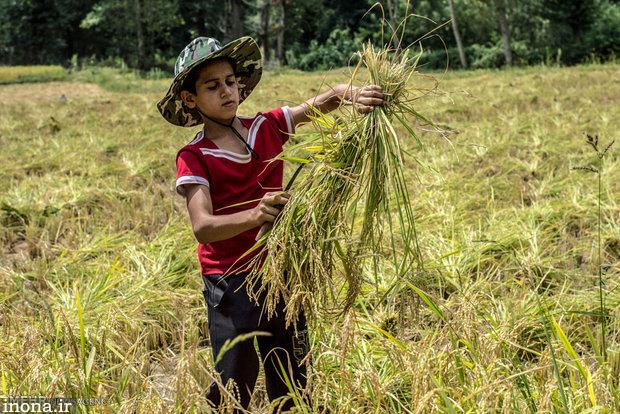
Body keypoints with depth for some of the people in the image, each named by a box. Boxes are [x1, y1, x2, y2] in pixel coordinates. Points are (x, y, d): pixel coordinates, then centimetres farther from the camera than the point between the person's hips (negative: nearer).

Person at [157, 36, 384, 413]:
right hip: (232, 283, -4)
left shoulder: (268, 127, 0)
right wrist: (254, 215, -42)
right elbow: (202, 227, -24)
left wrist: (351, 94, -30)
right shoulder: (194, 158, -12)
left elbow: (324, 102, -7)